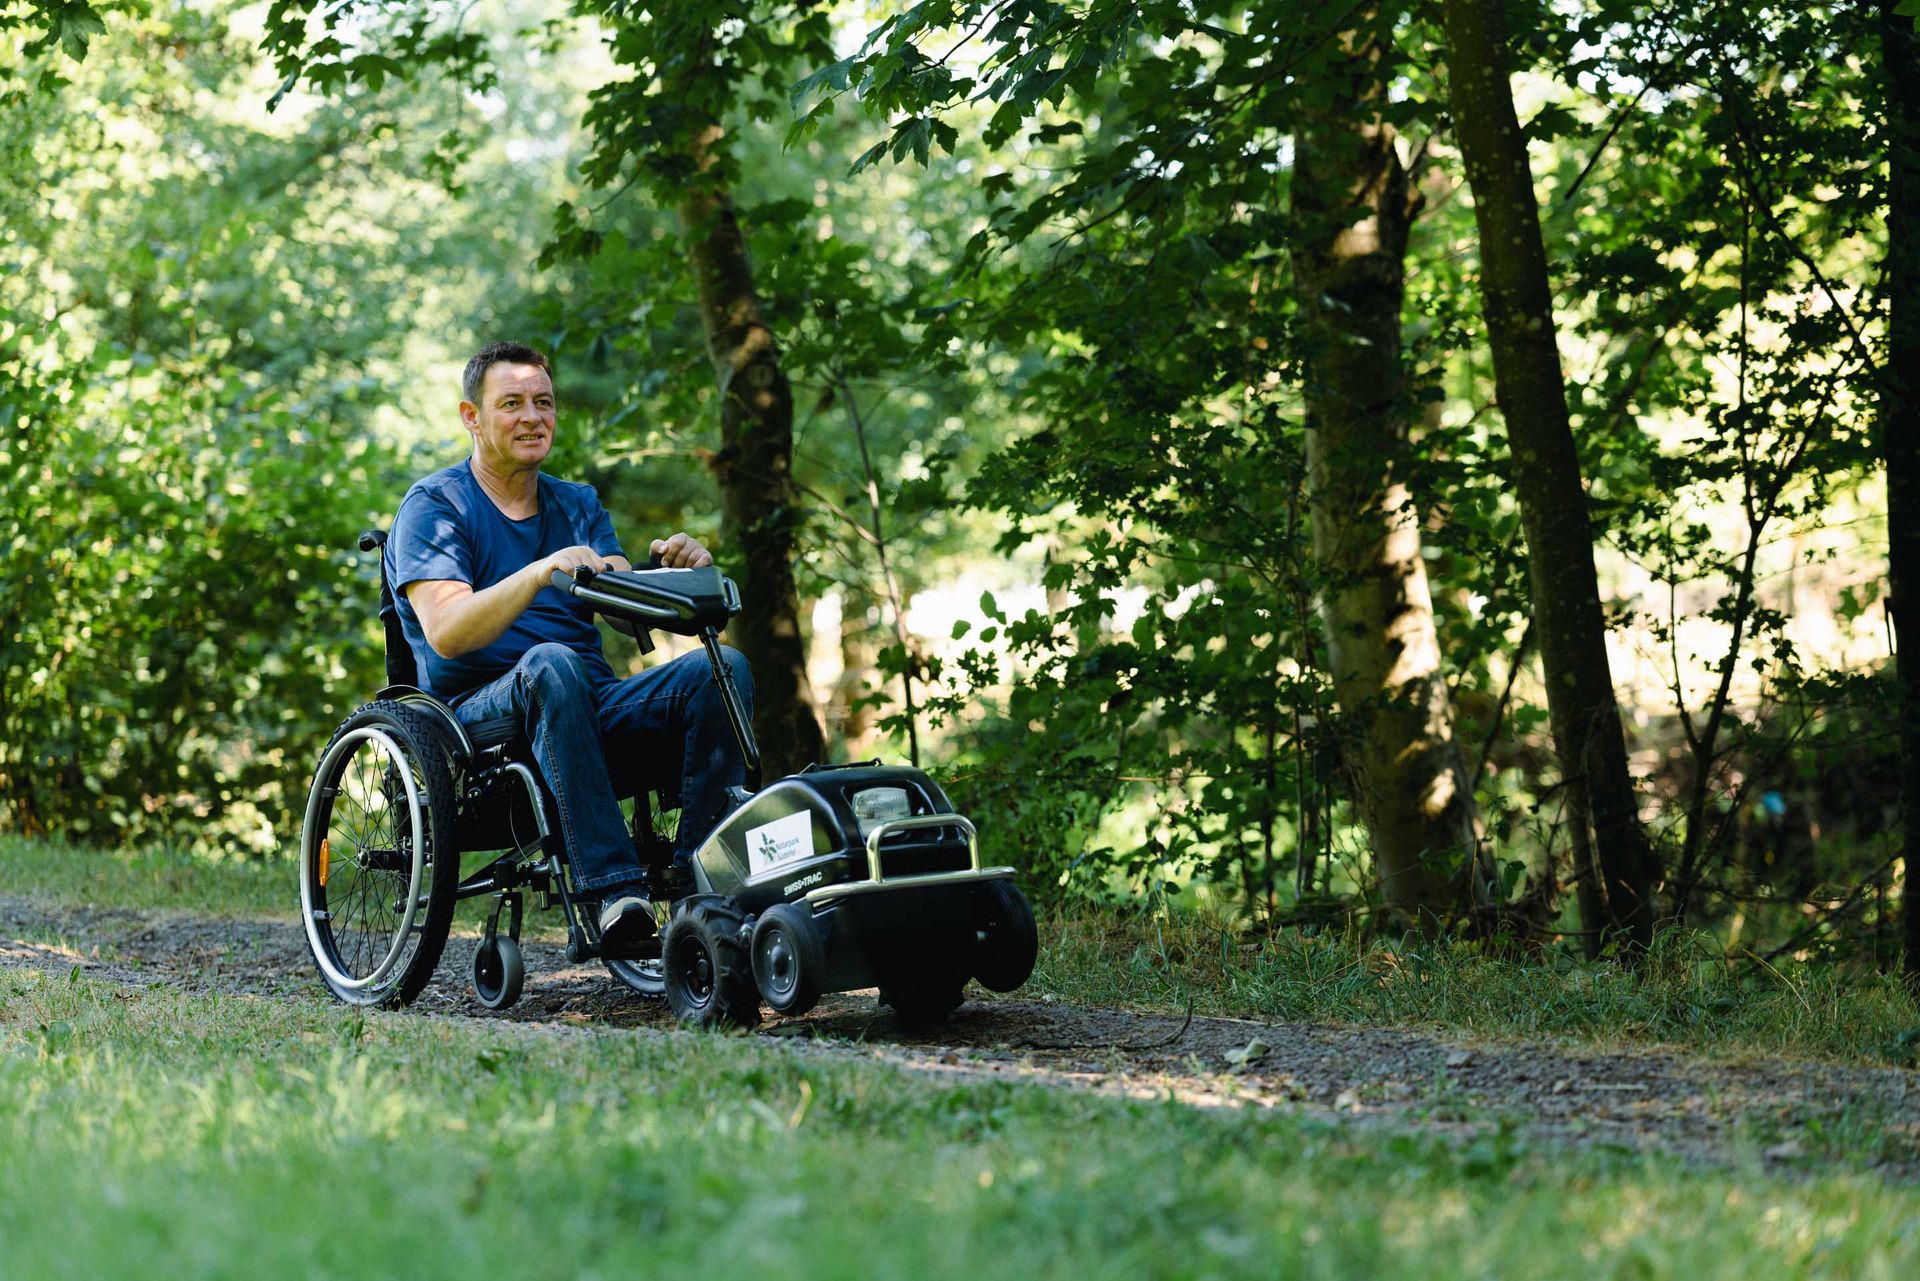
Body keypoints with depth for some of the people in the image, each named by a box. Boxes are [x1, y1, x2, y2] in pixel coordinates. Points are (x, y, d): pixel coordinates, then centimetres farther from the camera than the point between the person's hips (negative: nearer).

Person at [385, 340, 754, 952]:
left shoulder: (578, 504, 20)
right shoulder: (433, 505, 2)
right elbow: (445, 633, -15)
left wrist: (672, 573, -18)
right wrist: (538, 573, -29)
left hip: (592, 704, 5)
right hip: (481, 712, -5)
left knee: (722, 667, -21)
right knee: (551, 664, -39)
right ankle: (615, 891, -44)